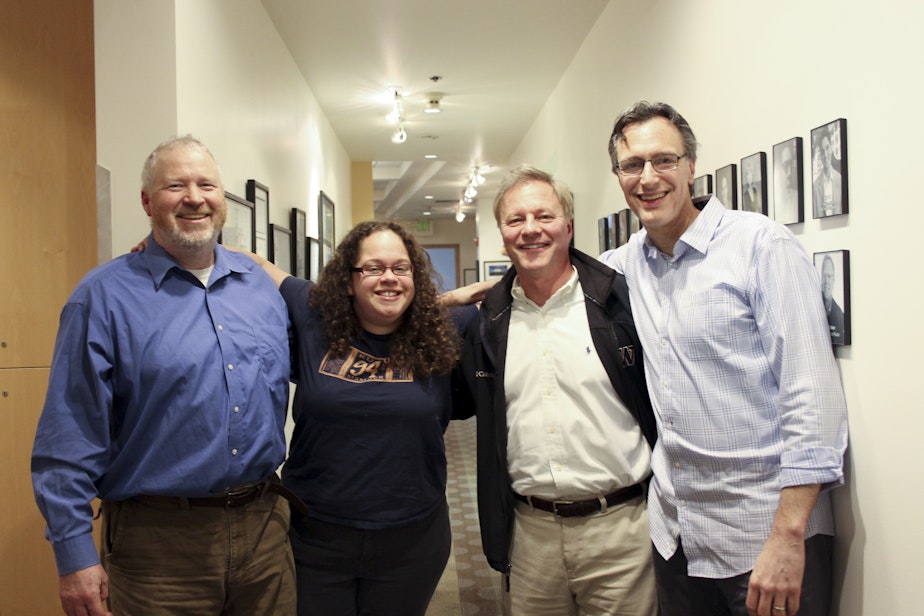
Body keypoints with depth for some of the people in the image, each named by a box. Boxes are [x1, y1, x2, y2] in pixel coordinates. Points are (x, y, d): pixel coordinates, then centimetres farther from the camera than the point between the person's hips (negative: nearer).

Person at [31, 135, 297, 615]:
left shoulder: (261, 285, 6)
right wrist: (75, 555, -10)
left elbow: (291, 376, 17)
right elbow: (70, 439, -9)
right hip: (160, 540, -4)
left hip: (265, 523, 5)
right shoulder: (104, 296, -7)